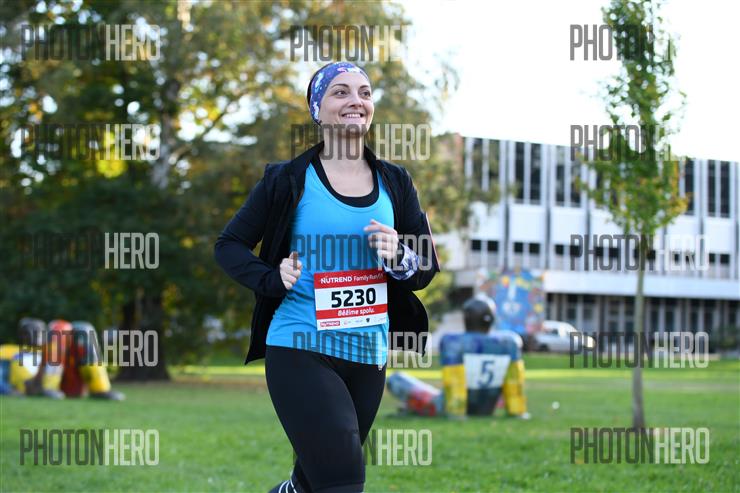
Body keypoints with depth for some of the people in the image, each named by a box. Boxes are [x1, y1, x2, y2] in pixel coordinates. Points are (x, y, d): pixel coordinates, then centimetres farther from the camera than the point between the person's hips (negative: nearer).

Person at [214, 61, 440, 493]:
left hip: (369, 354, 5)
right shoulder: (289, 179, -2)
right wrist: (273, 279, -14)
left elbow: (427, 269, 11)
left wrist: (400, 257, -12)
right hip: (301, 350, -5)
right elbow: (229, 245, 4)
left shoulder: (394, 183, 8)